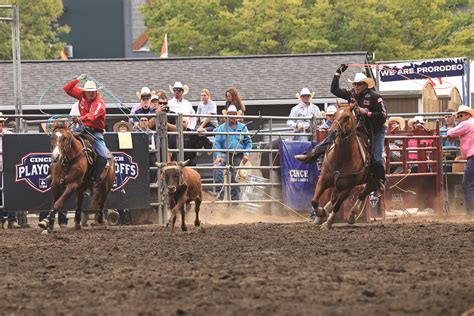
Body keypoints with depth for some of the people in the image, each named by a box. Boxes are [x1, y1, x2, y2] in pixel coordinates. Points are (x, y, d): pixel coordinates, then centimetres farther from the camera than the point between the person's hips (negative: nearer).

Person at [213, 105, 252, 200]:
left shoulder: (242, 127, 9)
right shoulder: (222, 128, 5)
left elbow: (248, 142, 10)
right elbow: (217, 143, 0)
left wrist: (246, 154, -3)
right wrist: (218, 156, -12)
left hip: (238, 156, 2)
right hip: (225, 154, -2)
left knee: (235, 177, 6)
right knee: (217, 166, -29)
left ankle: (235, 196, 18)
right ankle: (221, 190, -26)